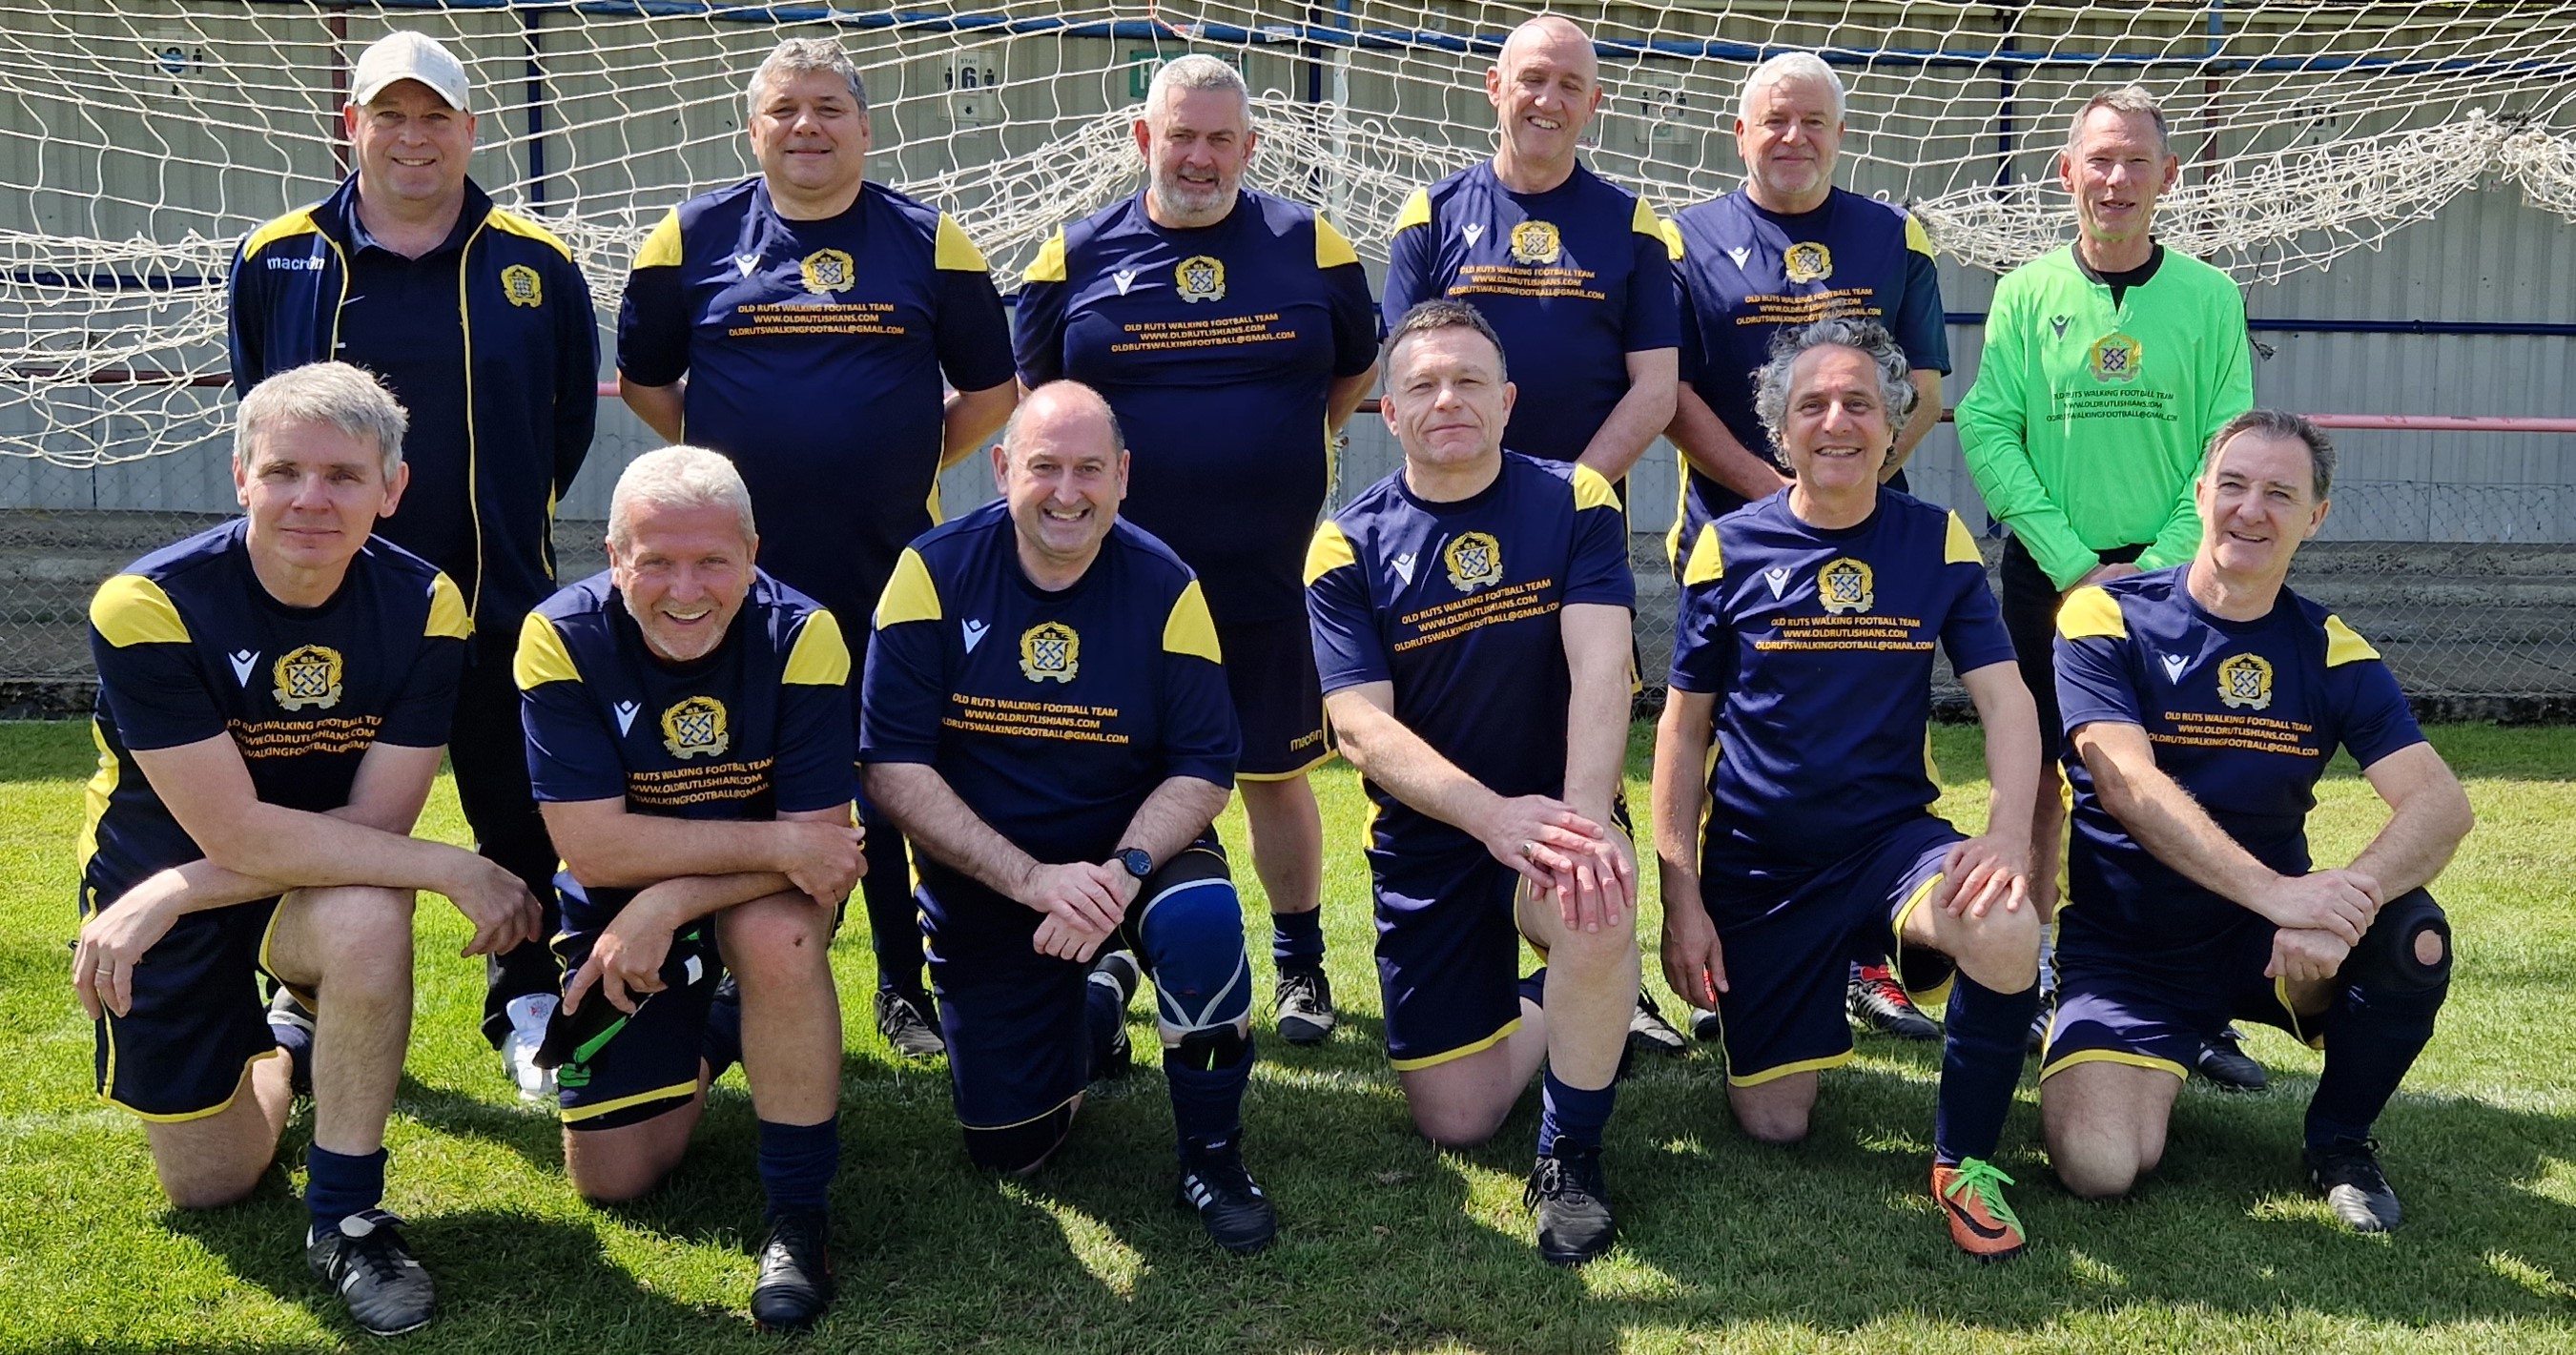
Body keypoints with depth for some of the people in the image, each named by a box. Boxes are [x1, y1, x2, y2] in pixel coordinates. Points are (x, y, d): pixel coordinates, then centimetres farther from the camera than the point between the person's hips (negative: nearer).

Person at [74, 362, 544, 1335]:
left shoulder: (422, 607, -18)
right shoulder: (148, 608, -25)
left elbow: (376, 825, -19)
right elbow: (237, 833, -28)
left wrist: (170, 895, -26)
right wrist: (456, 871, -30)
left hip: (321, 887, 0)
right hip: (149, 894, 0)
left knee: (369, 919, -36)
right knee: (208, 1188, 7)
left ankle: (345, 1216, -15)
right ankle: (282, 1046, 41)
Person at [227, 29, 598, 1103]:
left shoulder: (537, 266, 1)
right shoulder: (274, 262, 3)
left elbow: (571, 421, 10)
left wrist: (510, 520, 9)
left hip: (499, 602, -1)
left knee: (521, 821, 6)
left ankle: (528, 1011, 20)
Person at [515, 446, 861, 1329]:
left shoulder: (800, 634, -22)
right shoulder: (562, 638, -21)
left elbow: (821, 841, -23)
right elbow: (594, 845, -26)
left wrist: (670, 903, -34)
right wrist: (777, 843, -32)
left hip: (761, 898, -1)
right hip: (618, 908, 2)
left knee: (781, 935, -38)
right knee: (610, 1181, 2)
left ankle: (799, 1213, -19)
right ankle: (705, 1039, 34)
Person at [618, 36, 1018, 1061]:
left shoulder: (930, 243, 4)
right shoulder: (693, 238, 4)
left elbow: (991, 388, 10)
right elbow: (643, 377, 14)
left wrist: (910, 464, 4)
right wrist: (728, 453, 7)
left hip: (891, 570, 0)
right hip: (738, 571, 1)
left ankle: (906, 987, 19)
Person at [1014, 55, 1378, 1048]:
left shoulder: (1309, 245, 3)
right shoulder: (1078, 256, 3)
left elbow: (1358, 370, 17)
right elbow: (1035, 391, 15)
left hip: (1271, 576, 0)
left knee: (1275, 772, 8)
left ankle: (1300, 966, 25)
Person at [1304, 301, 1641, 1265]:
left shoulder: (1574, 502, -5)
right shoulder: (1349, 547, -5)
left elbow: (1600, 669, -17)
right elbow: (1360, 727, -15)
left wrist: (1583, 819, -34)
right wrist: (1494, 815, -31)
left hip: (1556, 809, -1)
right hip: (1425, 841, 1)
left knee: (1593, 905, -37)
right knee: (1455, 1121, -1)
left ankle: (1572, 1152, -11)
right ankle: (1552, 1005, 33)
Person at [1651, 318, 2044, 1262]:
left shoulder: (1937, 541, 0)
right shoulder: (1730, 547, -4)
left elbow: (2005, 699, -4)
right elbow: (1684, 728, 0)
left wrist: (2008, 832, -24)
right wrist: (1679, 899, -5)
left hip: (1892, 839, 0)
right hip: (1756, 866, 0)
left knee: (2008, 935, -34)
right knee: (1773, 1126, 0)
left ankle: (1963, 1161, -7)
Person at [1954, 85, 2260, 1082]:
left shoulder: (2209, 296, 3)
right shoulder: (2026, 294, 2)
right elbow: (1987, 436, -4)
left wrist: (2156, 567, -11)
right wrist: (2076, 564, -11)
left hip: (2174, 579, 0)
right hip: (2046, 576, 0)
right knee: (2038, 781, 5)